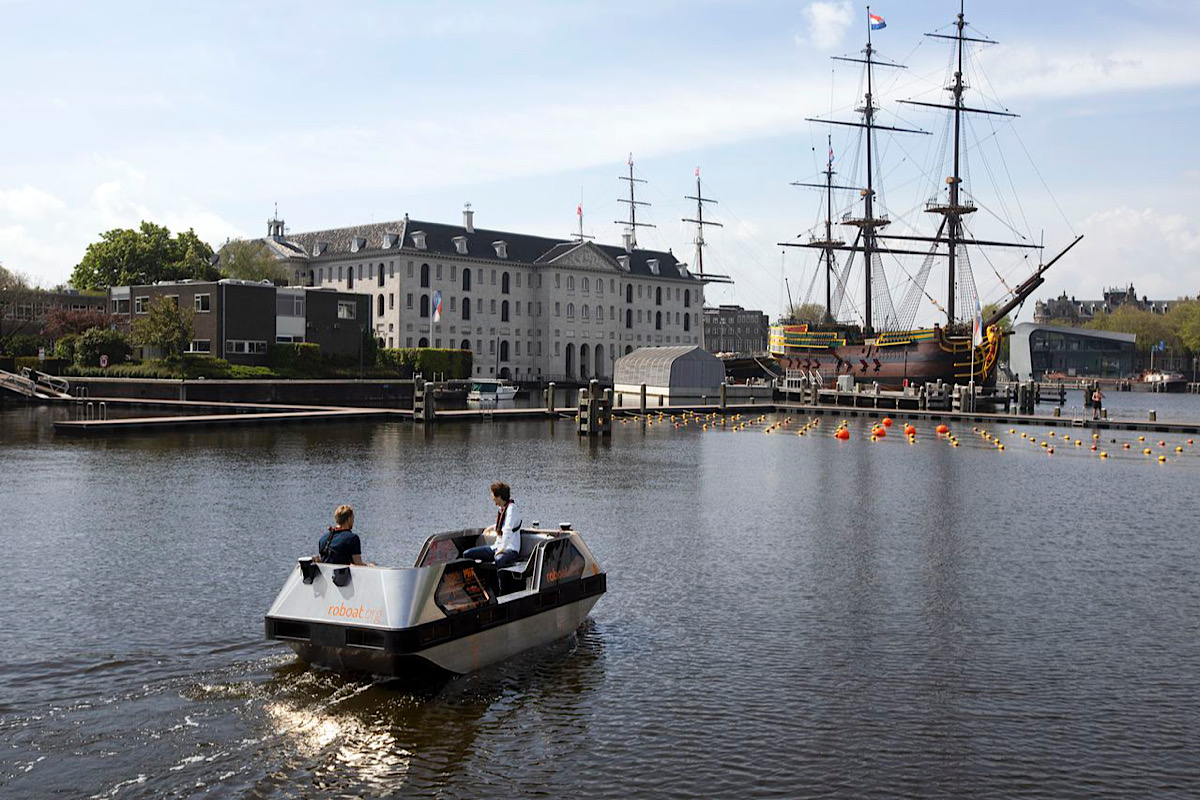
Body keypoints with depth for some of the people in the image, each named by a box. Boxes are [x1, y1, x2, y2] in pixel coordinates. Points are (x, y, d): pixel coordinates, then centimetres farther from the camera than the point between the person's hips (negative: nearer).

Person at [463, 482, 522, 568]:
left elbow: (508, 530, -25)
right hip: (497, 547, 10)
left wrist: (502, 548, -31)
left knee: (497, 561, -44)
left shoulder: (511, 508, -13)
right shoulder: (501, 509, 13)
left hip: (511, 549, -10)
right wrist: (493, 527, 43)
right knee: (466, 554, 1)